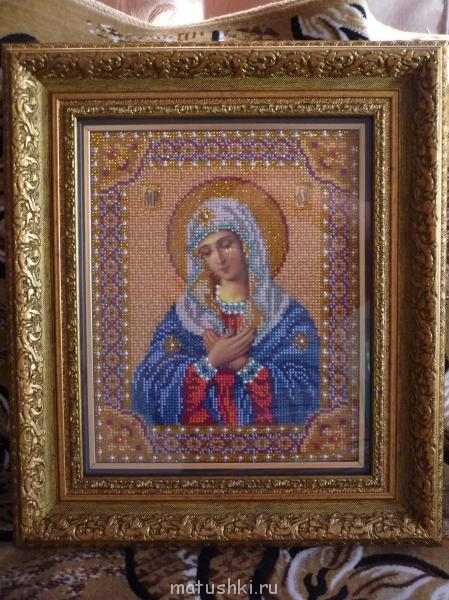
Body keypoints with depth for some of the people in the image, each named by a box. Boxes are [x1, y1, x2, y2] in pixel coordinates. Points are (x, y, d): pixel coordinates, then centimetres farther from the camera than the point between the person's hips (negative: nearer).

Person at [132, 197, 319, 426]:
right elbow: (151, 383, -4)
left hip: (264, 424, -1)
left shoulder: (288, 314, -1)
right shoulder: (185, 313, 3)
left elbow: (308, 389, -8)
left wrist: (241, 363, -13)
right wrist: (212, 361, -13)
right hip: (200, 421, 1)